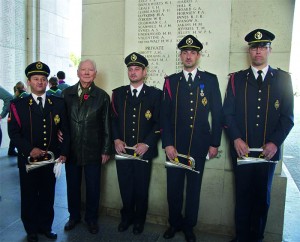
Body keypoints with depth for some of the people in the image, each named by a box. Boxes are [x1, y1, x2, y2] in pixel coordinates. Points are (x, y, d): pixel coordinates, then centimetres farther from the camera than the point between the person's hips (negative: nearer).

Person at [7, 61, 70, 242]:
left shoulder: (58, 103, 3)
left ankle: (46, 226, 33)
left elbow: (66, 130, 4)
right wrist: (30, 149, -18)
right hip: (28, 159, -1)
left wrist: (63, 153, -3)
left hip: (51, 158, 1)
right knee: (29, 196, 13)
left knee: (48, 195, 14)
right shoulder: (18, 105, -1)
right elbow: (14, 132, -6)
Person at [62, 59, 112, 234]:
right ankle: (74, 216, 39)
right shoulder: (67, 93, 1)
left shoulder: (102, 96, -4)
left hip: (93, 150, -2)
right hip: (71, 149, 2)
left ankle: (91, 219, 33)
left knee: (93, 187, 11)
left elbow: (106, 125, -3)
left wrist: (106, 150, -3)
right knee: (73, 185, 16)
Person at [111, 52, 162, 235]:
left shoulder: (155, 94, -1)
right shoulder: (118, 93, 8)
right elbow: (112, 119, 8)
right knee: (125, 187, 12)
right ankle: (127, 217, 36)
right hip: (122, 149, 2)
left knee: (141, 188, 11)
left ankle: (139, 220, 34)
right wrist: (116, 139, -6)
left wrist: (147, 144, -13)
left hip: (144, 151, -2)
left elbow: (159, 122, -4)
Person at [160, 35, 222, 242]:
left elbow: (217, 114, 3)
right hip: (175, 144, 1)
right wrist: (167, 144, -7)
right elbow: (165, 115, 0)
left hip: (199, 145, 0)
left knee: (194, 188, 12)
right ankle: (175, 223, 33)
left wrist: (215, 143, -1)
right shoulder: (171, 81, 5)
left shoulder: (210, 80, 3)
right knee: (174, 188, 9)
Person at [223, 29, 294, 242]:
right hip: (242, 149, 0)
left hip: (268, 150, 1)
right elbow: (228, 113, 1)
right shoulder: (237, 79, 5)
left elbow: (288, 117, 2)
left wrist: (275, 142, -10)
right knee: (243, 195, 9)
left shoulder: (283, 79, 5)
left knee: (262, 197, 12)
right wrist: (236, 139, -12)